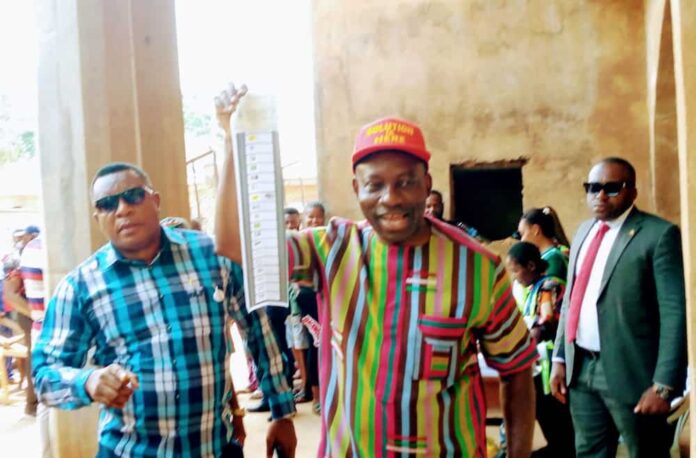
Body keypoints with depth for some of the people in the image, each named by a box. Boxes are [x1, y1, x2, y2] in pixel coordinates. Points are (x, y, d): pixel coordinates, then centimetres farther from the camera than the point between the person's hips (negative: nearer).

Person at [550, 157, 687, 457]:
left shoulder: (659, 234, -10)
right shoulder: (584, 232, 13)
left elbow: (675, 313, -14)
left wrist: (664, 385, -18)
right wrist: (559, 358, 12)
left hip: (630, 374, -6)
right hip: (581, 368, 6)